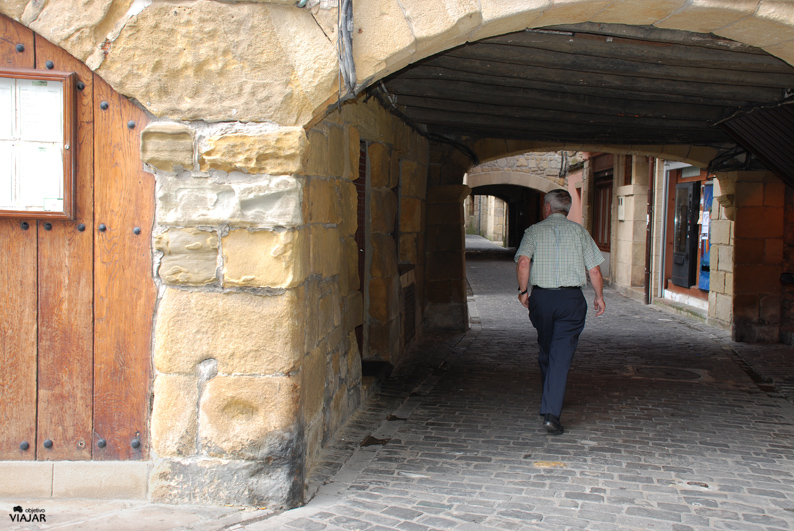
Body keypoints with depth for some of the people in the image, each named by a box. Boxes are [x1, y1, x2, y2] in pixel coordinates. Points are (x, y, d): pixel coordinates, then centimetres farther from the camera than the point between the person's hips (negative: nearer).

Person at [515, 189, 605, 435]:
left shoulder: (534, 230, 4)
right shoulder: (579, 231, 6)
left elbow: (523, 262, -12)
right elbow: (594, 269, 3)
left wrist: (523, 290, -1)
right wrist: (599, 296, 16)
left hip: (541, 297, 1)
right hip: (571, 298, -1)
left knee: (545, 351, 20)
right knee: (562, 355, -4)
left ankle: (550, 401, 38)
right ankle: (551, 412, -14)